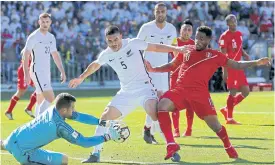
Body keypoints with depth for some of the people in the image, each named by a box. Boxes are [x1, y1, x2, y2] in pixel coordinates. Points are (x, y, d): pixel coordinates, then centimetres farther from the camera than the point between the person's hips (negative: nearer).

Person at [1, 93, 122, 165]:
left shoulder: (54, 109, -4)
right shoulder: (60, 126, -23)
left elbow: (79, 116, 3)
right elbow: (84, 142, -17)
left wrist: (102, 122, -4)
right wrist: (107, 137, -12)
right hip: (21, 152, -8)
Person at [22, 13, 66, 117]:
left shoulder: (51, 37, 13)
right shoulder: (33, 37, -9)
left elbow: (55, 56, 19)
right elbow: (25, 56, -10)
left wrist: (62, 72, 12)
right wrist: (26, 74, -18)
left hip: (47, 71, 8)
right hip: (37, 71, -8)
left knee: (41, 101, 9)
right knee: (50, 98, -18)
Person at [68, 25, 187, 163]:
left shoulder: (133, 43, -12)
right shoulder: (106, 55, 0)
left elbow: (156, 47, -1)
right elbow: (95, 65, 22)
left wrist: (176, 49, -10)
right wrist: (81, 78, 34)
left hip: (144, 87, -5)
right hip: (126, 92, 5)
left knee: (154, 113, -30)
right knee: (105, 117, -3)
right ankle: (96, 154, 6)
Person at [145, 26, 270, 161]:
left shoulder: (215, 55, 9)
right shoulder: (186, 50, 17)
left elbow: (237, 65, 12)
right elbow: (172, 66, 27)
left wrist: (256, 63, 1)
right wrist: (153, 69, 16)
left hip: (200, 94, -2)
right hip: (180, 90, 2)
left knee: (214, 124, -3)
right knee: (161, 106, -25)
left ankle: (229, 148, 30)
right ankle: (171, 145, -20)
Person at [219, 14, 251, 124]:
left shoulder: (239, 34, 12)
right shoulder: (225, 36, -11)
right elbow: (223, 55, -14)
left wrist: (245, 55, 1)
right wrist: (224, 71, -19)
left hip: (238, 66, 8)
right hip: (230, 67, -8)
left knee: (246, 91, 7)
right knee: (233, 91, -8)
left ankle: (226, 109, 20)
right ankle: (229, 118, 3)